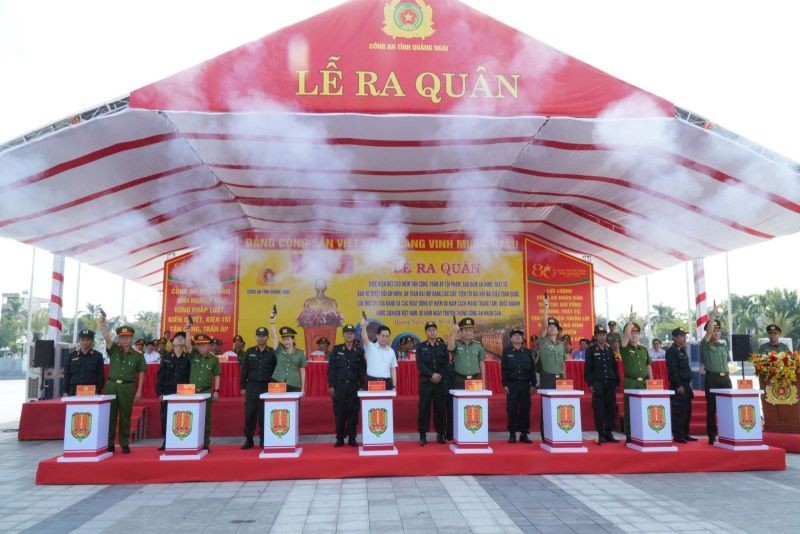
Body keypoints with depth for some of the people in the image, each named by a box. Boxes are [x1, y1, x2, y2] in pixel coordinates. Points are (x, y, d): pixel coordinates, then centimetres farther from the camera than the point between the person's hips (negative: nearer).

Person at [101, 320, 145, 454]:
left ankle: (124, 443, 13)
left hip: (127, 387, -1)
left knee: (125, 416, 5)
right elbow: (107, 338, -14)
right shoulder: (113, 350, 4)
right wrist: (104, 325, -31)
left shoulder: (137, 355, 3)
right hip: (111, 385, 1)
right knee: (110, 415, 4)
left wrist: (139, 391, 0)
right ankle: (109, 443, 14)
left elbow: (141, 373, 5)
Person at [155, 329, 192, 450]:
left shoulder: (188, 358, 3)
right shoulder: (166, 358, 7)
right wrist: (159, 392, -2)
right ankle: (166, 442, 16)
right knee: (165, 418, 4)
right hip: (167, 392, 2)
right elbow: (160, 376, 5)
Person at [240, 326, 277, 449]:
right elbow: (243, 370, 7)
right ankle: (249, 440, 12)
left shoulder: (272, 353, 2)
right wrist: (243, 387, 3)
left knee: (264, 414, 2)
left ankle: (263, 439, 12)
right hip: (251, 386, 1)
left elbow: (276, 371, 2)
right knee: (249, 413, 2)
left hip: (266, 386, -1)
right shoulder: (249, 352, 6)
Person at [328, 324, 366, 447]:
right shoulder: (336, 350, 3)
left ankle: (352, 438, 12)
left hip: (354, 386, 1)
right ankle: (339, 439, 12)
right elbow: (331, 369, 0)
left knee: (353, 413, 2)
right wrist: (331, 386, -5)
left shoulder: (359, 351, 6)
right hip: (339, 385, -1)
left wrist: (362, 386, 2)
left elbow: (363, 370, 8)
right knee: (339, 413, 2)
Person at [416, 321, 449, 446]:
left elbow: (447, 364, 4)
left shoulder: (443, 347, 11)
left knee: (440, 408, 4)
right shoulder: (420, 347, 5)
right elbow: (420, 365, -6)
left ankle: (440, 434, 14)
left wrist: (440, 376, -12)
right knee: (424, 409, -2)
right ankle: (423, 435, 5)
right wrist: (432, 375, -17)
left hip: (441, 383, 2)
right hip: (425, 382, -1)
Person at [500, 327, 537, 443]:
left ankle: (524, 434, 12)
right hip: (512, 384, -2)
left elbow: (533, 369, 9)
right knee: (512, 410, -1)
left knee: (525, 409, 3)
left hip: (525, 384, 2)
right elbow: (503, 369, 0)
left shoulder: (528, 352, 10)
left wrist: (533, 385, 2)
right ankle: (512, 434, 7)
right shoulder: (506, 351, 4)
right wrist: (505, 384, -7)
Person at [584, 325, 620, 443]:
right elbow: (587, 368, -3)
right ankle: (601, 434, 5)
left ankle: (608, 433, 12)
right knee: (599, 409, -2)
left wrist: (617, 383, 10)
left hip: (610, 383, 4)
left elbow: (614, 367, 15)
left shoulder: (609, 349, 13)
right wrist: (590, 384, -10)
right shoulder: (591, 350, 1)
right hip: (598, 383, -4)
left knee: (611, 408, 3)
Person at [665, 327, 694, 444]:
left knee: (687, 411, 11)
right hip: (678, 386, -9)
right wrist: (678, 386, -20)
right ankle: (677, 435, -2)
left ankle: (685, 434, 20)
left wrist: (688, 385, 17)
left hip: (686, 385, 9)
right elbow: (673, 370, -17)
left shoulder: (683, 350, 17)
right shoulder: (671, 351, -11)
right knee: (679, 411, -7)